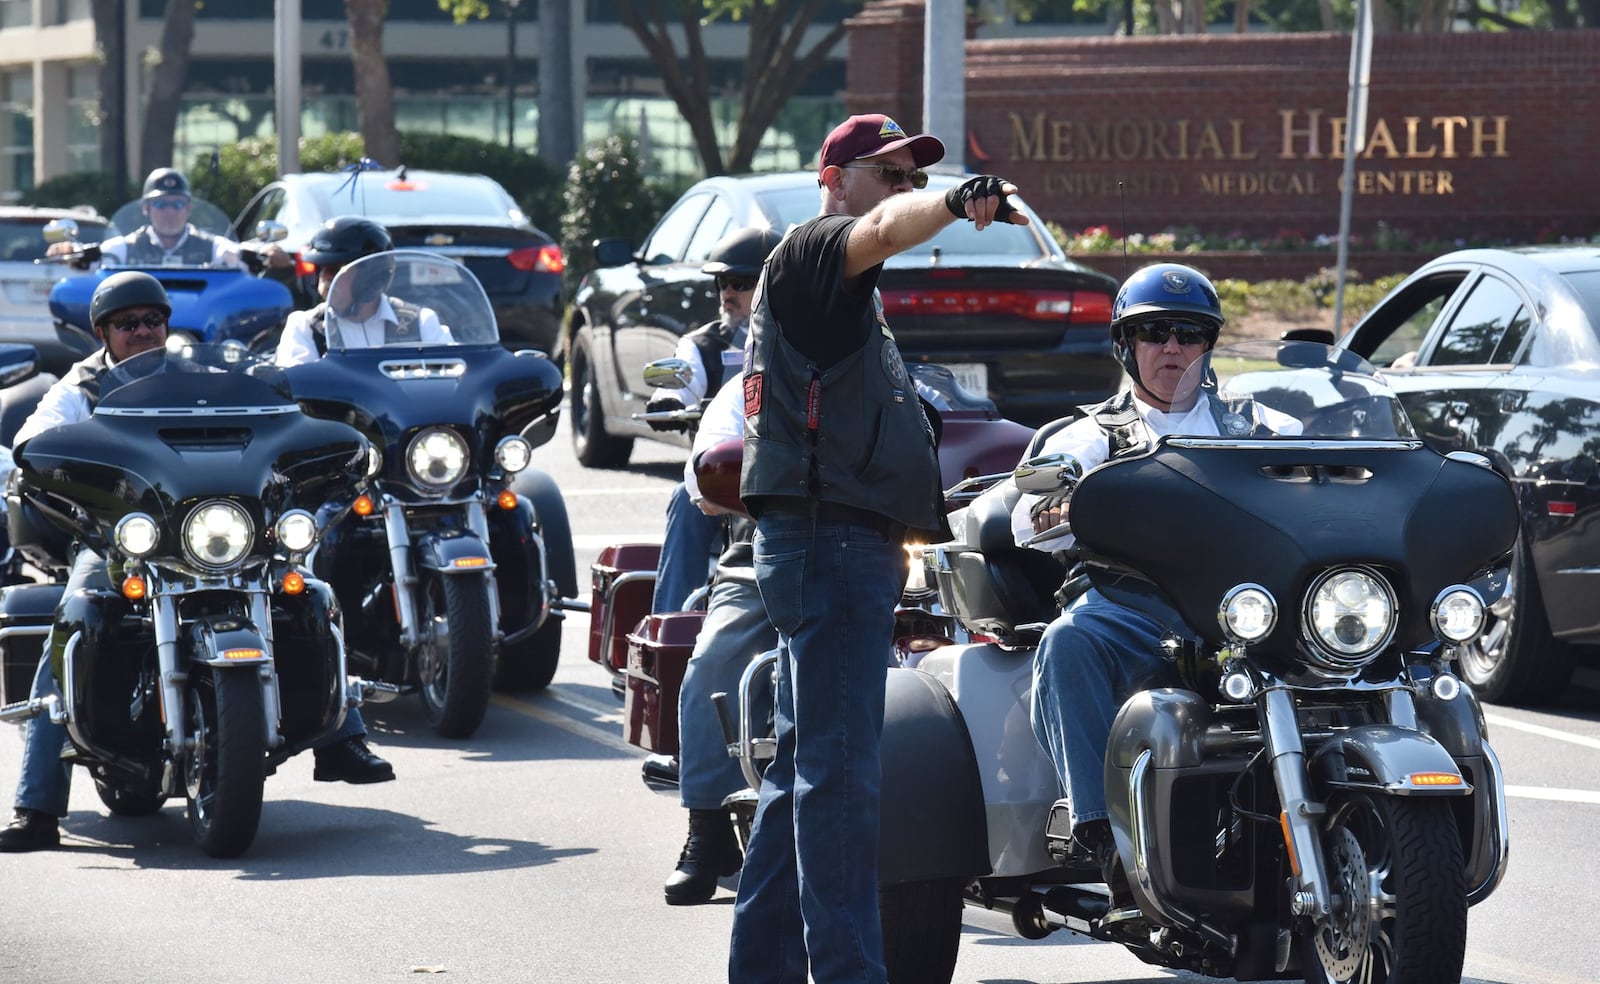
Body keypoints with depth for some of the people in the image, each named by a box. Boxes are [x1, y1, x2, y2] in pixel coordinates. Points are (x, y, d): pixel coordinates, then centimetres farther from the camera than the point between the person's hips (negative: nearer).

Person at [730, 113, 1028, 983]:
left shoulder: (849, 291, 26)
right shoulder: (811, 250, -6)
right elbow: (886, 229, -30)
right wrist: (958, 202, -50)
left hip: (853, 542, 11)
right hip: (827, 539, -11)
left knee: (805, 767, 13)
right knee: (840, 773, -14)